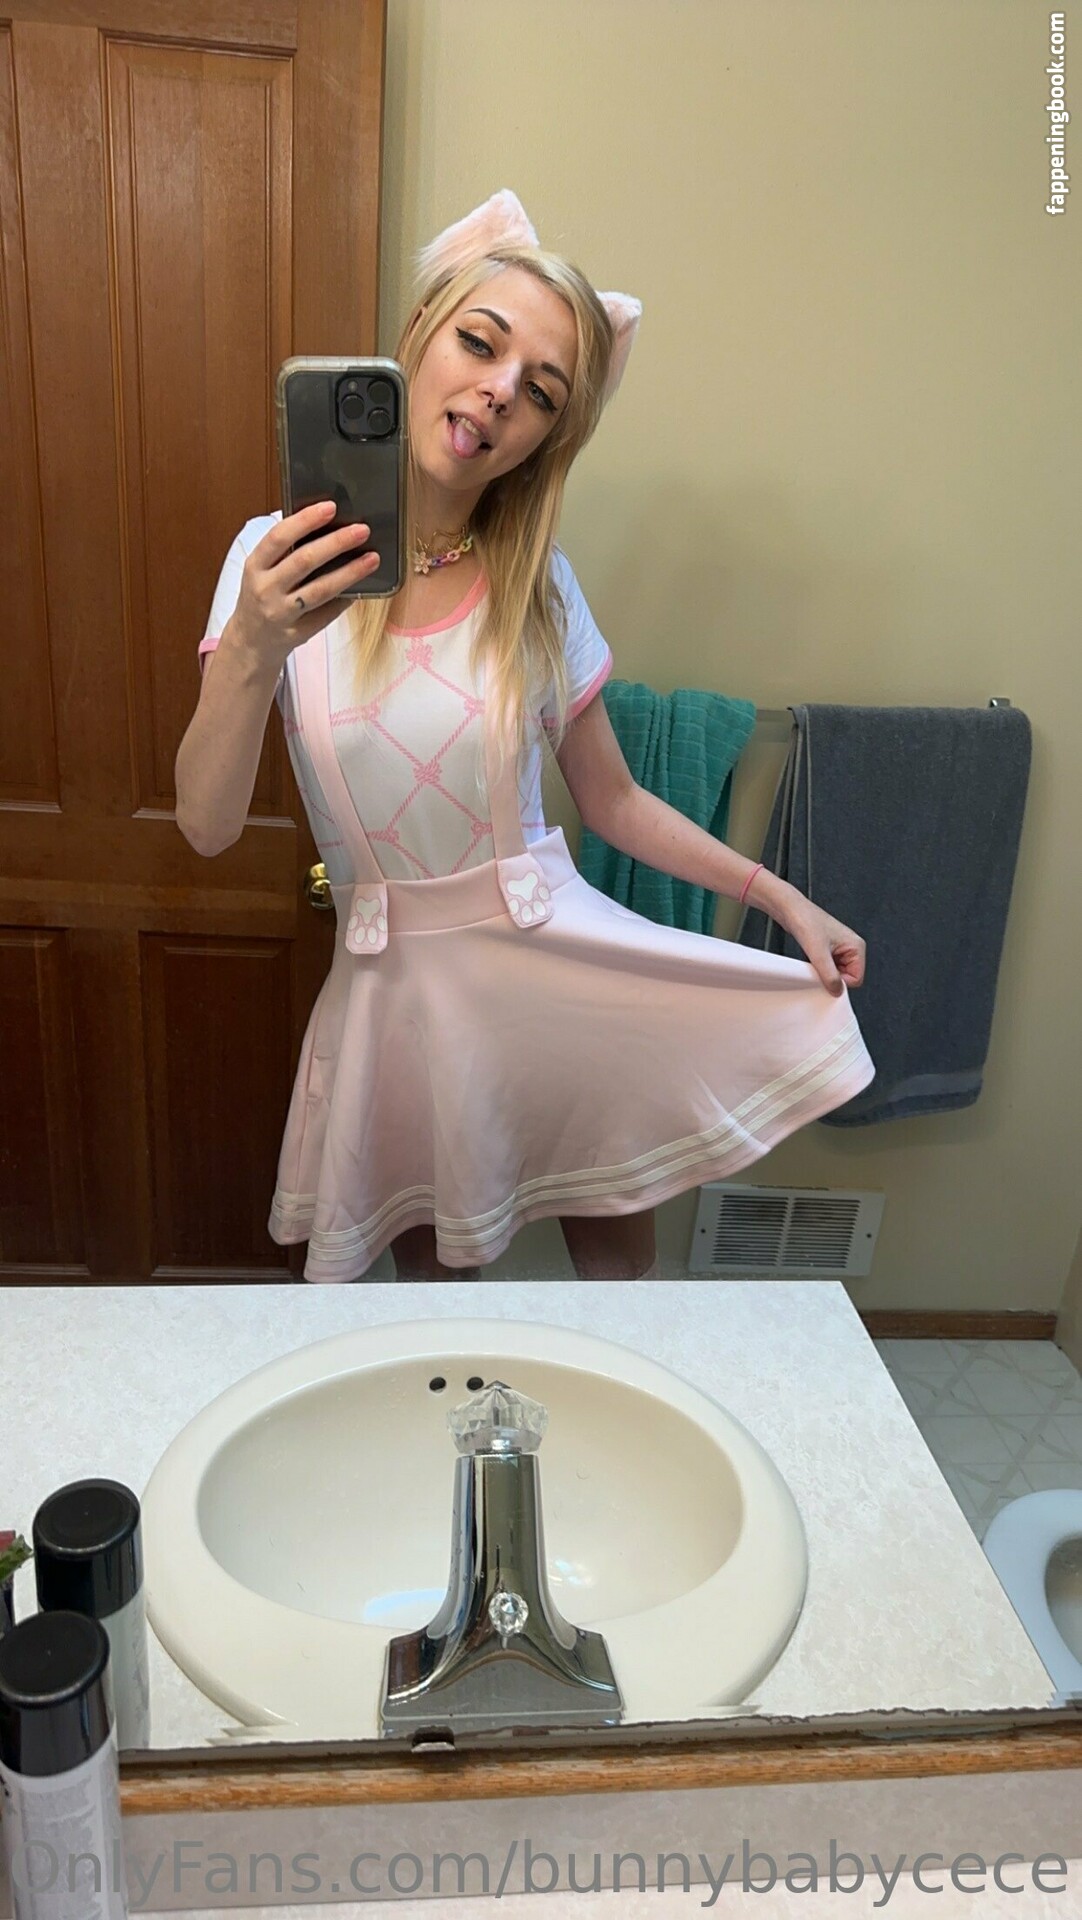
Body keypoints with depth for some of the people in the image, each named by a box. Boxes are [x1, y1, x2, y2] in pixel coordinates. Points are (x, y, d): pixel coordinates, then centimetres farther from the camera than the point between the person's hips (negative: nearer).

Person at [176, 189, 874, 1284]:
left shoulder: (538, 585, -2)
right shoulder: (283, 564, -6)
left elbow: (613, 801, 4)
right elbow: (207, 826, -14)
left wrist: (783, 897, -3)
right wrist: (253, 651, -31)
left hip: (559, 950, 1)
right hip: (397, 980, 0)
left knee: (616, 1255, 9)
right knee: (428, 1264, 15)